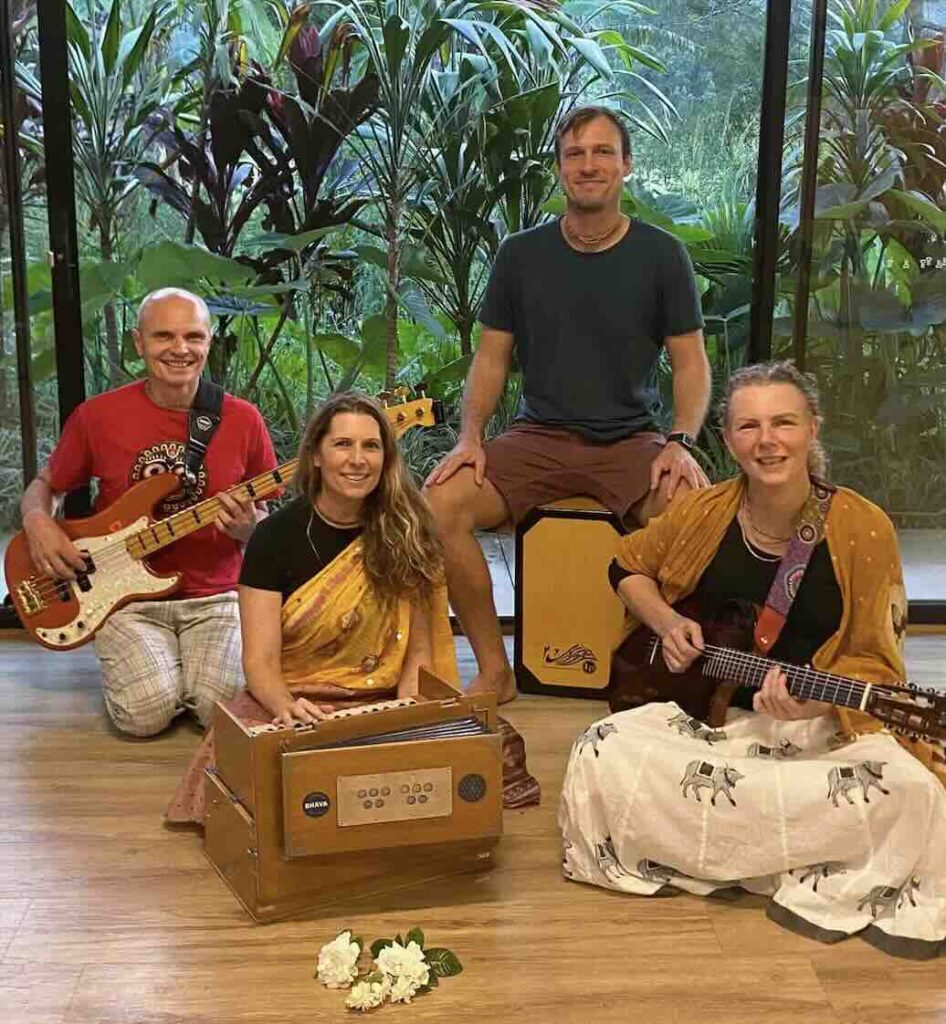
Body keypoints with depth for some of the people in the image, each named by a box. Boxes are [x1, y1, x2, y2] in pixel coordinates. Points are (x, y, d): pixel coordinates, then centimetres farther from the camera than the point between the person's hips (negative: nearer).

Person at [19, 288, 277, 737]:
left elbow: (265, 524, 9)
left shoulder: (242, 419, -1)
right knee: (146, 712, -23)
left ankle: (193, 666, 13)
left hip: (214, 598, 1)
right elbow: (44, 485, 12)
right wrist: (37, 522, -10)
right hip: (127, 597, 0)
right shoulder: (97, 416, -3)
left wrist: (247, 527, -15)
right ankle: (128, 663, 14)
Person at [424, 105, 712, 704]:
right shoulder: (522, 254, 8)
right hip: (539, 437, 2)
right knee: (440, 504, -24)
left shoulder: (661, 255, 3)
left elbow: (691, 363, 4)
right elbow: (492, 359, 9)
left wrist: (682, 441, -14)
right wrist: (470, 438, -7)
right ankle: (495, 671, -8)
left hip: (631, 440, -1)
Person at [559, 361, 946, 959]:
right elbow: (629, 567, 16)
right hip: (705, 711, 3)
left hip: (820, 726, -2)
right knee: (603, 756, -23)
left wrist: (815, 701, -26)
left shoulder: (863, 529, -11)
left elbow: (875, 661, -6)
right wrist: (666, 624, -3)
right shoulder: (704, 514, -4)